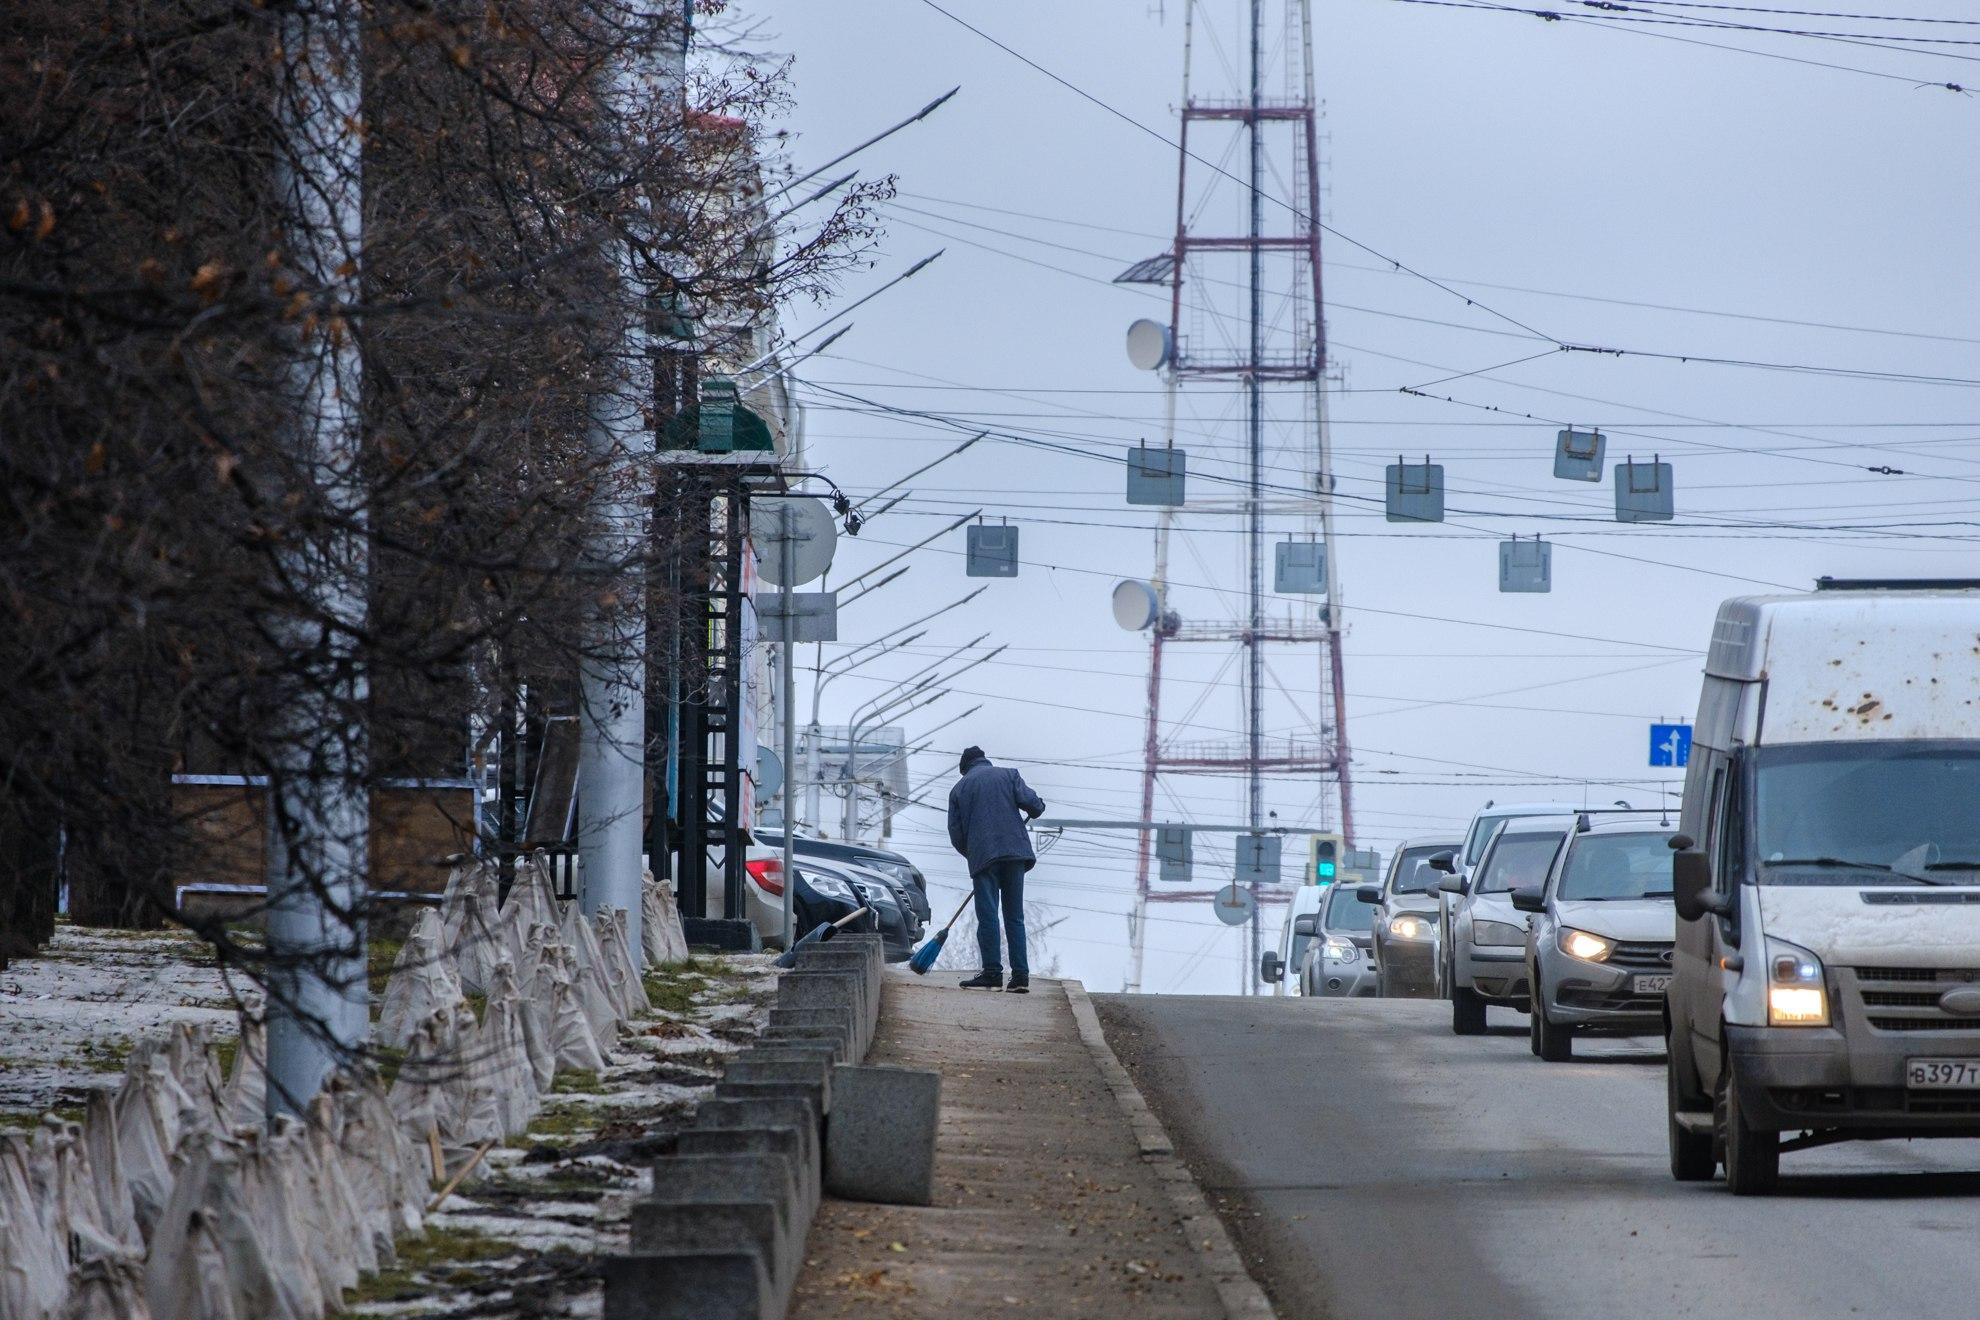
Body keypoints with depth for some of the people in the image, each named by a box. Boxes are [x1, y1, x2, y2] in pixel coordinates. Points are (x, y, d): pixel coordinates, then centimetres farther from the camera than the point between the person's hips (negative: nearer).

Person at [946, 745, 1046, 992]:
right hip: (1015, 852, 1)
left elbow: (956, 834, 11)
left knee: (987, 916, 0)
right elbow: (1032, 803, -2)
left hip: (982, 856, -1)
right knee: (1015, 916, 6)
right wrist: (1037, 809, 22)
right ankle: (1020, 975, 2)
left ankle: (992, 974, -5)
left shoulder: (959, 789, 13)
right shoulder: (1008, 775, 11)